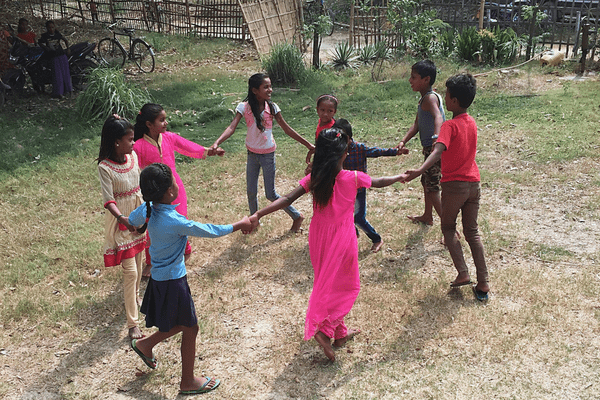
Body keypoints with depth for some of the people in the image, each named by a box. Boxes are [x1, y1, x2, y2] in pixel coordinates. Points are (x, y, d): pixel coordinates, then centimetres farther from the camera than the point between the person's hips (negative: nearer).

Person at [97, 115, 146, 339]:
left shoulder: (133, 156, -2)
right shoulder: (105, 167, -21)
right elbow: (109, 200, -25)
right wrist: (122, 218, -42)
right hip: (121, 223, -7)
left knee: (138, 263, 23)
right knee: (130, 271, -5)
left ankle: (135, 296, 50)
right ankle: (132, 324, 4)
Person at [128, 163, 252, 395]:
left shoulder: (147, 210, -7)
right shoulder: (176, 222, -29)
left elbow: (131, 221, 15)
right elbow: (210, 231, -18)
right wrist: (240, 225, -5)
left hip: (161, 277, 8)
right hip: (172, 282, -8)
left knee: (182, 323, 26)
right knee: (190, 329, 10)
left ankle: (145, 344, 39)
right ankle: (188, 382, 25)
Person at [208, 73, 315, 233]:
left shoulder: (272, 107, -12)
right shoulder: (244, 107, -12)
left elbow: (287, 130, -4)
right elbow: (232, 127, -22)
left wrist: (308, 144, -4)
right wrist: (216, 143, -38)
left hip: (268, 155, -2)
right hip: (252, 154, 2)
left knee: (271, 195, 3)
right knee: (251, 192, 12)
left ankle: (297, 217, 23)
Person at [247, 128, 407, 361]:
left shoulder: (314, 179, -9)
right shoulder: (353, 178, -14)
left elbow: (287, 199, -18)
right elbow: (380, 183, 3)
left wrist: (258, 214, -21)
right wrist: (400, 176, 22)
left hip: (319, 237, 4)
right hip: (343, 239, -3)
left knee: (328, 283, 20)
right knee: (346, 286, 13)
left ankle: (340, 332, 32)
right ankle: (324, 329, -5)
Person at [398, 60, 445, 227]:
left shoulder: (430, 97, -19)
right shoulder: (423, 99, 12)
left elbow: (438, 116, -39)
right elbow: (417, 125, 9)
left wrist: (436, 137, -56)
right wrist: (403, 141, -4)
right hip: (429, 149, 11)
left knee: (432, 188, -9)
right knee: (426, 181, 25)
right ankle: (427, 216, 45)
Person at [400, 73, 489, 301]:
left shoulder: (450, 126, -15)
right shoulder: (472, 123, 8)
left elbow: (438, 151, -33)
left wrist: (420, 171, -47)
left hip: (454, 185, -6)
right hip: (474, 183, 6)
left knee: (448, 228, 15)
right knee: (472, 232, 12)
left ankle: (463, 273, 3)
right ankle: (483, 284, 10)